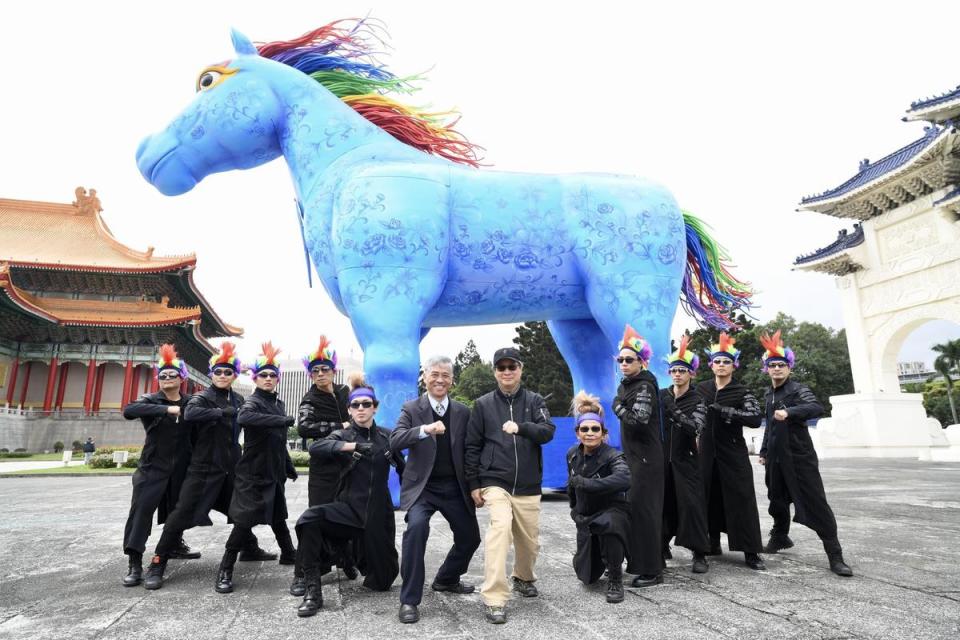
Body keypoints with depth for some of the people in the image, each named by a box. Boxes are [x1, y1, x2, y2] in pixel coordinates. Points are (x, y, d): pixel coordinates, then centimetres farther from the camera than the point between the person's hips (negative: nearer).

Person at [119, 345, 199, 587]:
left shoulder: (190, 403, 3)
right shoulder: (150, 400, -6)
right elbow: (128, 410, -27)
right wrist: (166, 408, -35)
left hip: (181, 467, 3)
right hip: (153, 466, -3)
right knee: (141, 509, -10)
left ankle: (175, 545, 36)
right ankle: (134, 563, -4)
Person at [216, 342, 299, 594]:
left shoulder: (278, 404, 11)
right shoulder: (252, 402, -13)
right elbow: (243, 418, -39)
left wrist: (289, 468, 24)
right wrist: (284, 420, -37)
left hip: (274, 472, 8)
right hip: (253, 472, -8)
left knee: (278, 516, 21)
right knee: (246, 519, -8)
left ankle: (288, 553, 37)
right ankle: (225, 570, 6)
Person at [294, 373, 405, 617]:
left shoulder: (387, 436, 3)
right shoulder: (342, 436, -1)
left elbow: (403, 469, 11)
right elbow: (315, 448, -22)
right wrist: (353, 445, -32)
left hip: (378, 511, 1)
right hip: (348, 508, -1)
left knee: (381, 581, 7)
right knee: (310, 519, -32)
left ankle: (362, 555, 42)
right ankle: (313, 590, -19)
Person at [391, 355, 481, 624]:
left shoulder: (462, 412, 3)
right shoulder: (411, 408, -4)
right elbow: (394, 442, -19)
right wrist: (424, 429, -35)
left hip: (455, 487, 4)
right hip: (421, 486, -4)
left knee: (470, 536, 11)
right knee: (417, 526, -28)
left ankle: (445, 580, 39)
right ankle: (409, 600, -14)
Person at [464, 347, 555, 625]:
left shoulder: (534, 401, 3)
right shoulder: (483, 404, 1)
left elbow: (548, 432, -11)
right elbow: (472, 446, 3)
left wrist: (521, 427, -28)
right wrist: (473, 484, 1)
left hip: (528, 486, 2)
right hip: (495, 482, -2)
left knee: (530, 540, 12)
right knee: (500, 527, -25)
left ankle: (524, 578, 44)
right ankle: (494, 600, -16)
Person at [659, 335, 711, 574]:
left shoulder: (697, 401, -3)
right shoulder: (661, 395, 5)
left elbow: (695, 428, -20)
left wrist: (673, 411, -29)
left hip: (685, 460, -2)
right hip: (662, 458, 2)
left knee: (691, 505, -6)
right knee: (664, 503, 6)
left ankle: (700, 555, 2)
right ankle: (663, 546, 22)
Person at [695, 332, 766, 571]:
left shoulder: (741, 392, -4)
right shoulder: (701, 389, 6)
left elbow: (755, 418, -18)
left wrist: (726, 411, -24)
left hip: (734, 452, -3)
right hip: (708, 452, 3)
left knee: (742, 500, -5)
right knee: (710, 498, 8)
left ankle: (751, 553, 0)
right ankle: (713, 543, 20)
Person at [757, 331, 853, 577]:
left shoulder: (798, 389, -8)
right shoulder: (768, 395, 12)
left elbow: (817, 408, -28)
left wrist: (789, 411, -42)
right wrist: (764, 451, 22)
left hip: (800, 456, -6)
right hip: (776, 458, 6)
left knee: (816, 503, -7)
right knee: (777, 500, 16)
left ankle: (835, 555, 0)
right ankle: (780, 537, 36)